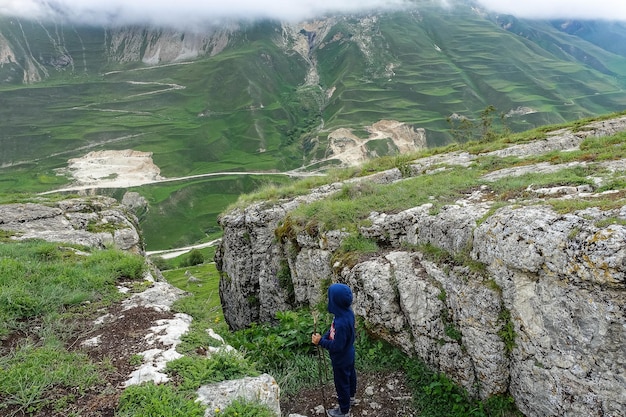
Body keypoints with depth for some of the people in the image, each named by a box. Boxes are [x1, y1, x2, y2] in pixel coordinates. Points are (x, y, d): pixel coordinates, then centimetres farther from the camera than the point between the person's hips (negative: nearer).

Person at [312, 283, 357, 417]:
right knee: (350, 375, 30)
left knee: (341, 383, 15)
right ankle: (350, 397, 57)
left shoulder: (341, 323, -42)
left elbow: (337, 346, -32)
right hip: (349, 354, 8)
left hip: (341, 359, -8)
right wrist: (324, 336, -5)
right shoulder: (347, 312, -14)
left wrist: (321, 342, -22)